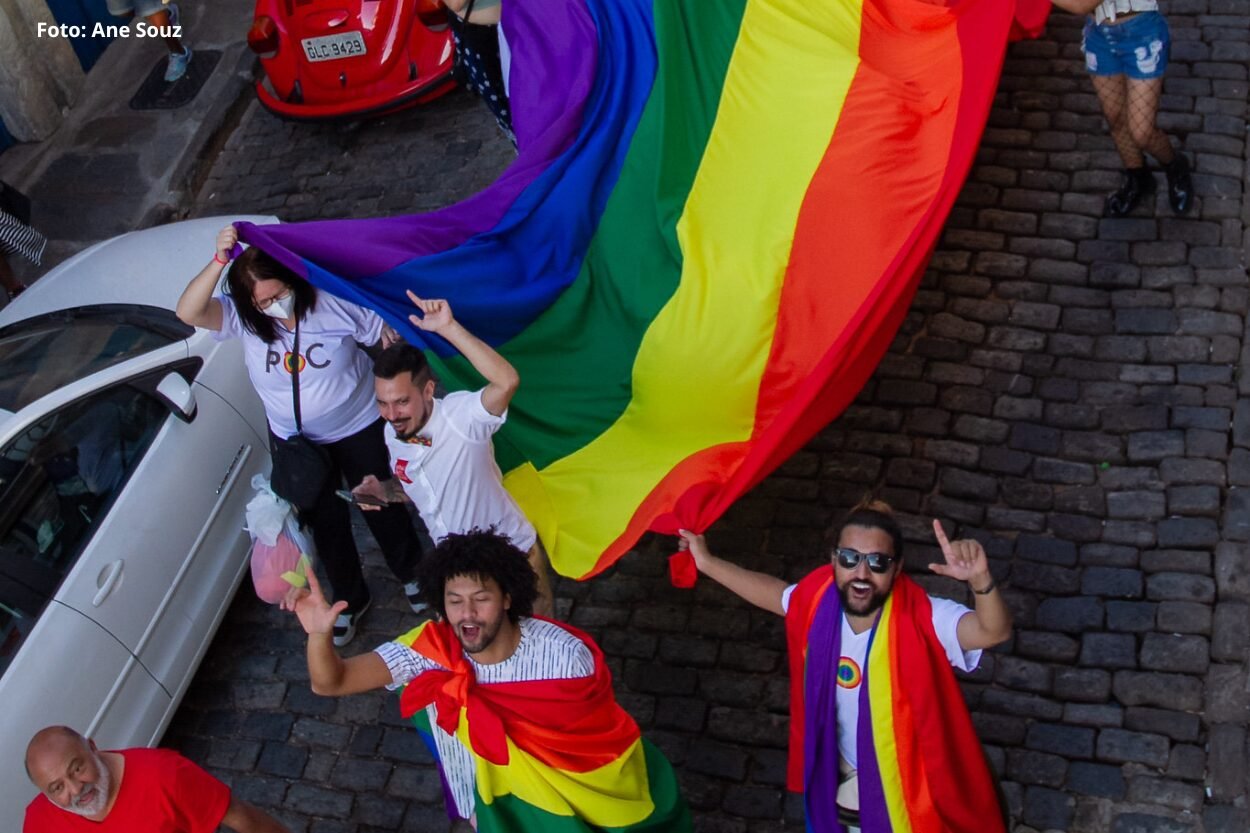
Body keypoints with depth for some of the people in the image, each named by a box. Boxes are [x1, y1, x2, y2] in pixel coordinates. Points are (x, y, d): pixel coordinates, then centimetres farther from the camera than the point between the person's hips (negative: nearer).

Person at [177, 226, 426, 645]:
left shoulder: (335, 301, -25)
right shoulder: (243, 318, -20)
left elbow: (385, 334, -13)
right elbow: (188, 312, -37)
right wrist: (219, 261, -48)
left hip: (360, 427, -2)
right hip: (296, 441, 2)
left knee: (381, 504, 19)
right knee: (326, 522, 18)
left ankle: (410, 572, 48)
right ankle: (350, 599, 43)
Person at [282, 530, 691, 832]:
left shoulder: (565, 655, -25)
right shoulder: (432, 649, -21)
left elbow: (601, 738, -10)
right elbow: (330, 683, -24)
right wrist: (319, 634, -43)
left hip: (573, 789, -2)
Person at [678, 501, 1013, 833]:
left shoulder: (924, 620, -30)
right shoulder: (819, 602, -17)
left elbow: (995, 631, -46)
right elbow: (774, 592, 4)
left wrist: (980, 579, -65)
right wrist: (707, 563, 6)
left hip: (909, 785, -4)